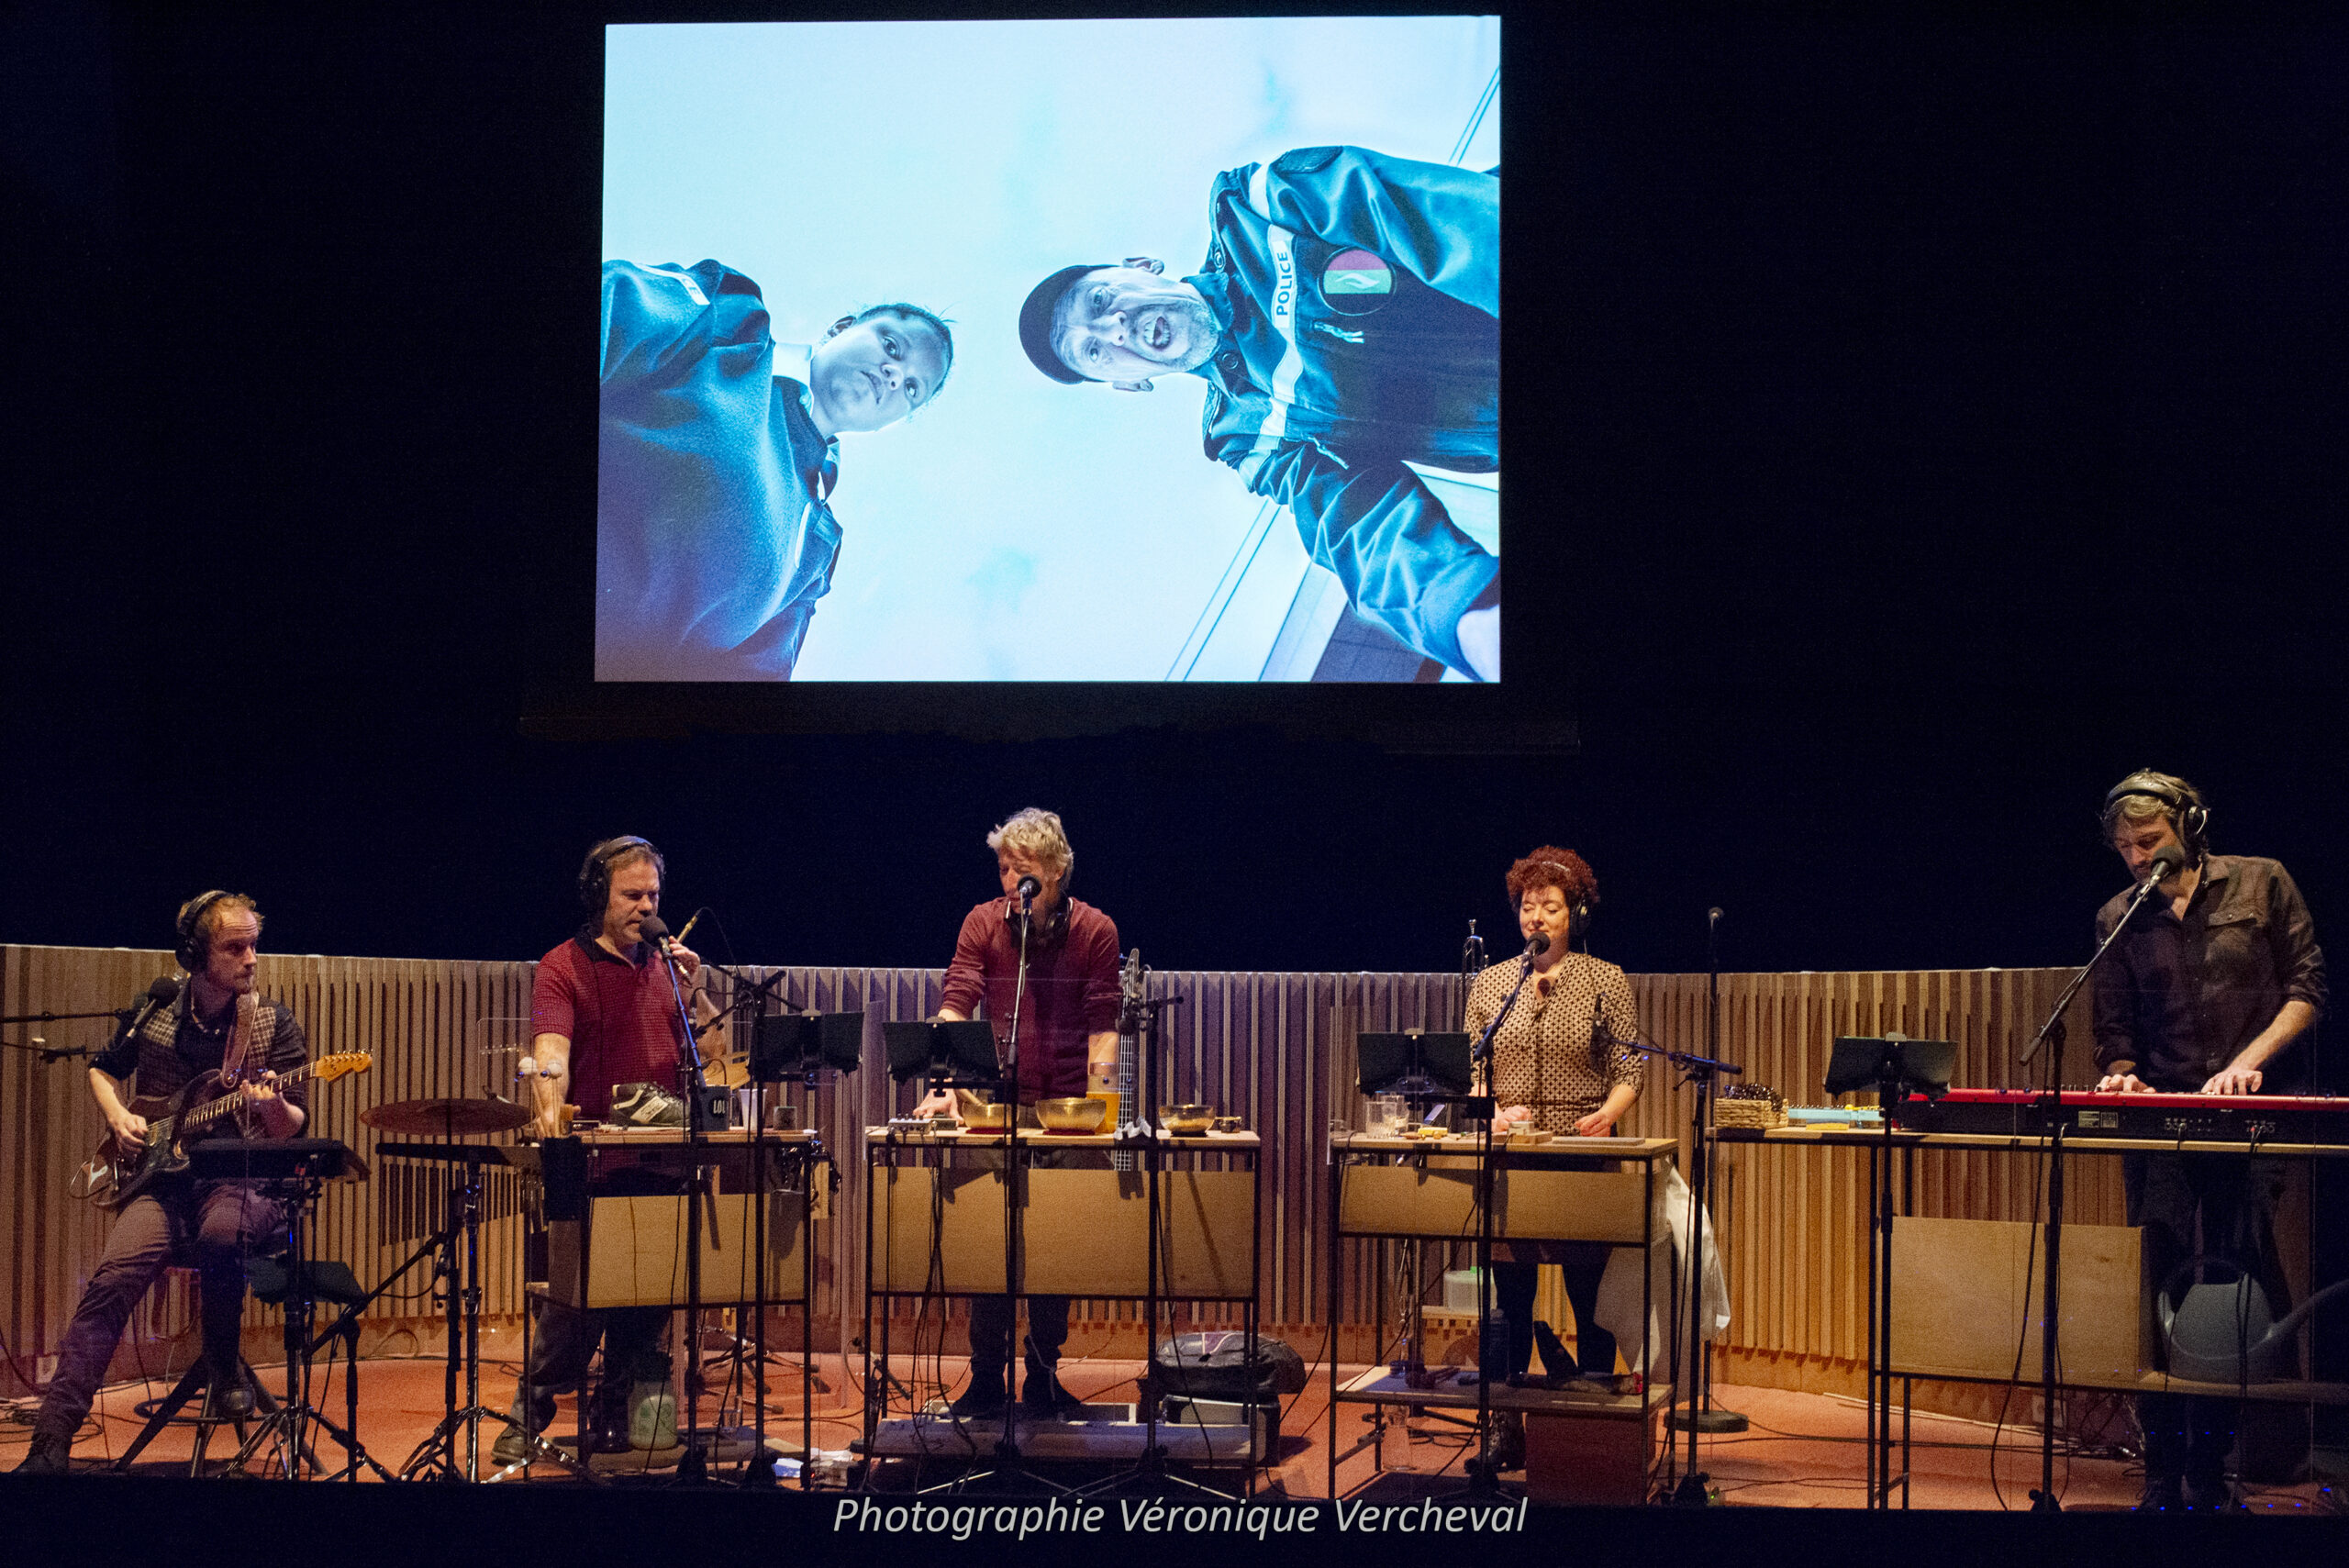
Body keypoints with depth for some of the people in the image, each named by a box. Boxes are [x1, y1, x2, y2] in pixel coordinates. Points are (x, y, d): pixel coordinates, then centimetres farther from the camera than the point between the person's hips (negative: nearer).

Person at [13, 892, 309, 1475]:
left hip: (241, 1182, -1)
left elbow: (292, 1129, -2)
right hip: (163, 1181, 1)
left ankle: (223, 1362, -9)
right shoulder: (155, 1015, 6)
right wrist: (119, 1117, 4)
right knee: (114, 1277, -26)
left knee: (222, 1231, -38)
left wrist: (276, 1109, -26)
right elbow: (103, 1069, 24)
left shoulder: (274, 1024, 1)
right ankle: (49, 1444, -27)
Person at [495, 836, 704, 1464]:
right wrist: (550, 1104, -39)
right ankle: (527, 1423, 5)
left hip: (660, 1166, 5)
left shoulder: (663, 965, 15)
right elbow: (551, 1047, -20)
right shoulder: (563, 969, -3)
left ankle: (613, 1423, 17)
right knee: (572, 1301, -7)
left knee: (646, 1300, 7)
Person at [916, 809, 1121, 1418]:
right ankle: (986, 1381, 9)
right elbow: (954, 1008, -9)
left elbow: (1102, 1028, -3)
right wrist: (945, 1087, -23)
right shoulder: (983, 923, 0)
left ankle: (1043, 1377, 15)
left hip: (1064, 1110, 0)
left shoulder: (1095, 930, -2)